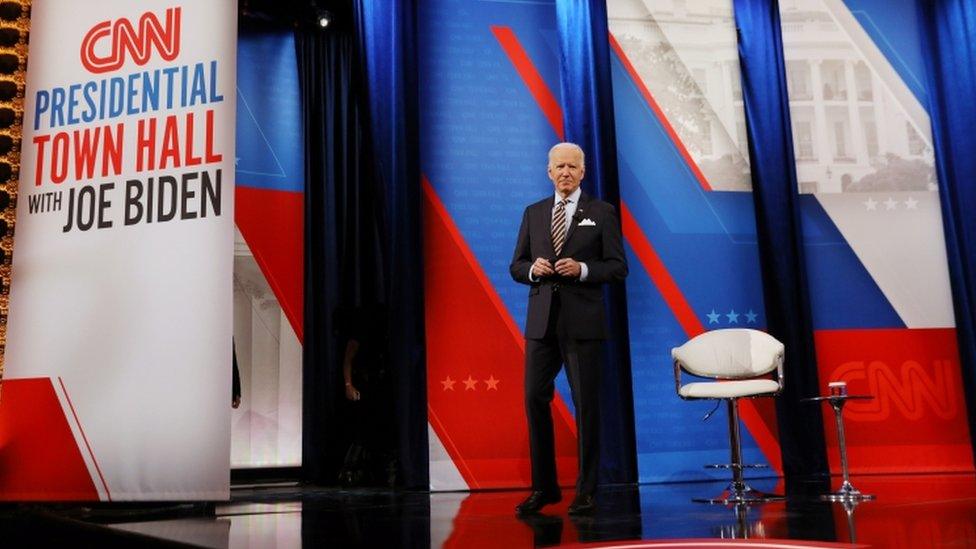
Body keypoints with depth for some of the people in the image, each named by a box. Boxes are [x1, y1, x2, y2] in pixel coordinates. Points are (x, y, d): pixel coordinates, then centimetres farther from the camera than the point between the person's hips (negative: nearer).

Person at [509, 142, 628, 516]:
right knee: (535, 399, 2)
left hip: (582, 322, -3)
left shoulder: (602, 213, 3)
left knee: (586, 404, 1)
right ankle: (544, 486, 17)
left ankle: (586, 492, 13)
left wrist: (582, 269, -16)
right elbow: (516, 266, 13)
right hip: (541, 321, 3)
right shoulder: (533, 213, 13)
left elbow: (618, 267, -1)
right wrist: (533, 269, -9)